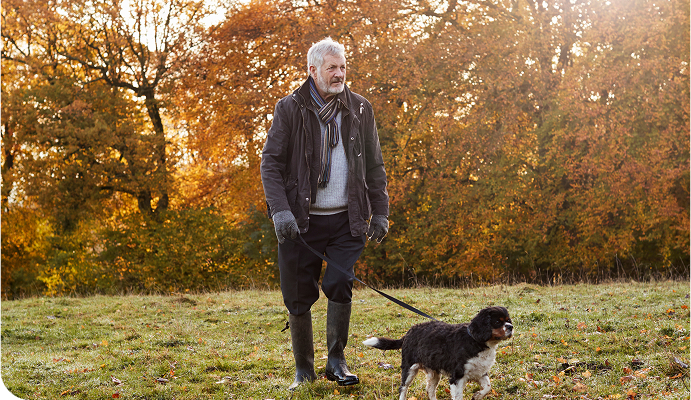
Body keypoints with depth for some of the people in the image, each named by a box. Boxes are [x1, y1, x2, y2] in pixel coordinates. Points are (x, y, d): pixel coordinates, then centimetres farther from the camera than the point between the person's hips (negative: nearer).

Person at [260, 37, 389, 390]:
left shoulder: (359, 110, 7)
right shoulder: (290, 109, -1)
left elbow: (374, 166, 14)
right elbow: (270, 163, -2)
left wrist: (380, 212, 9)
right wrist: (280, 209, -14)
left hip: (346, 219, 1)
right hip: (301, 219, -1)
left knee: (339, 285, -12)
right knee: (299, 297, 2)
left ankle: (336, 360, 7)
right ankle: (303, 368, 19)